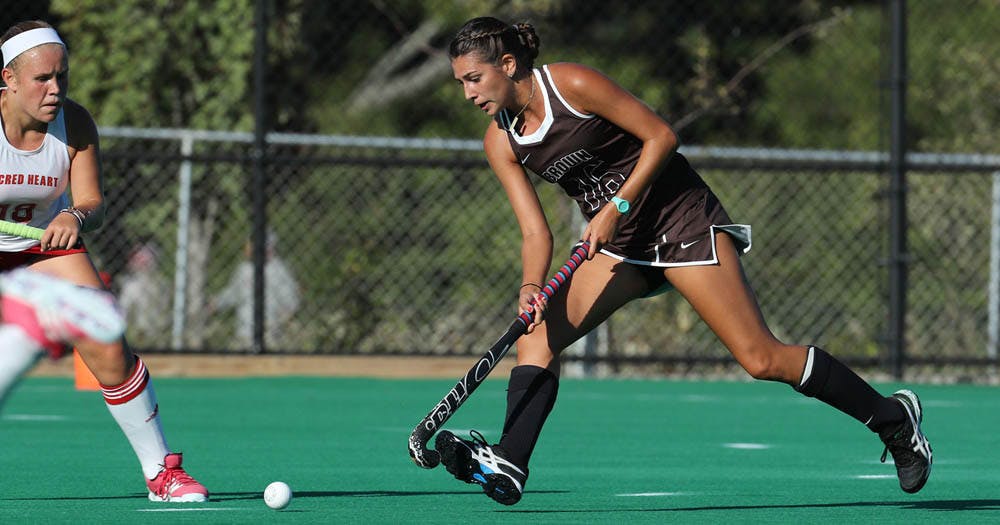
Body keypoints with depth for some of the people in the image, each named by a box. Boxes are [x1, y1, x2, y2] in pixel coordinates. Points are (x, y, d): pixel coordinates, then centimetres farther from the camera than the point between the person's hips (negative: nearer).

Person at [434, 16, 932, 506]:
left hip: (682, 221, -7)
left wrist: (617, 207, -22)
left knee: (762, 360, -12)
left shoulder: (572, 84, -18)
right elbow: (535, 231, -3)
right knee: (537, 333, -13)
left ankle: (893, 417, 2)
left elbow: (661, 136, -14)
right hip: (617, 245, 7)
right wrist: (531, 287, -22)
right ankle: (508, 463, -21)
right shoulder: (500, 142, 0)